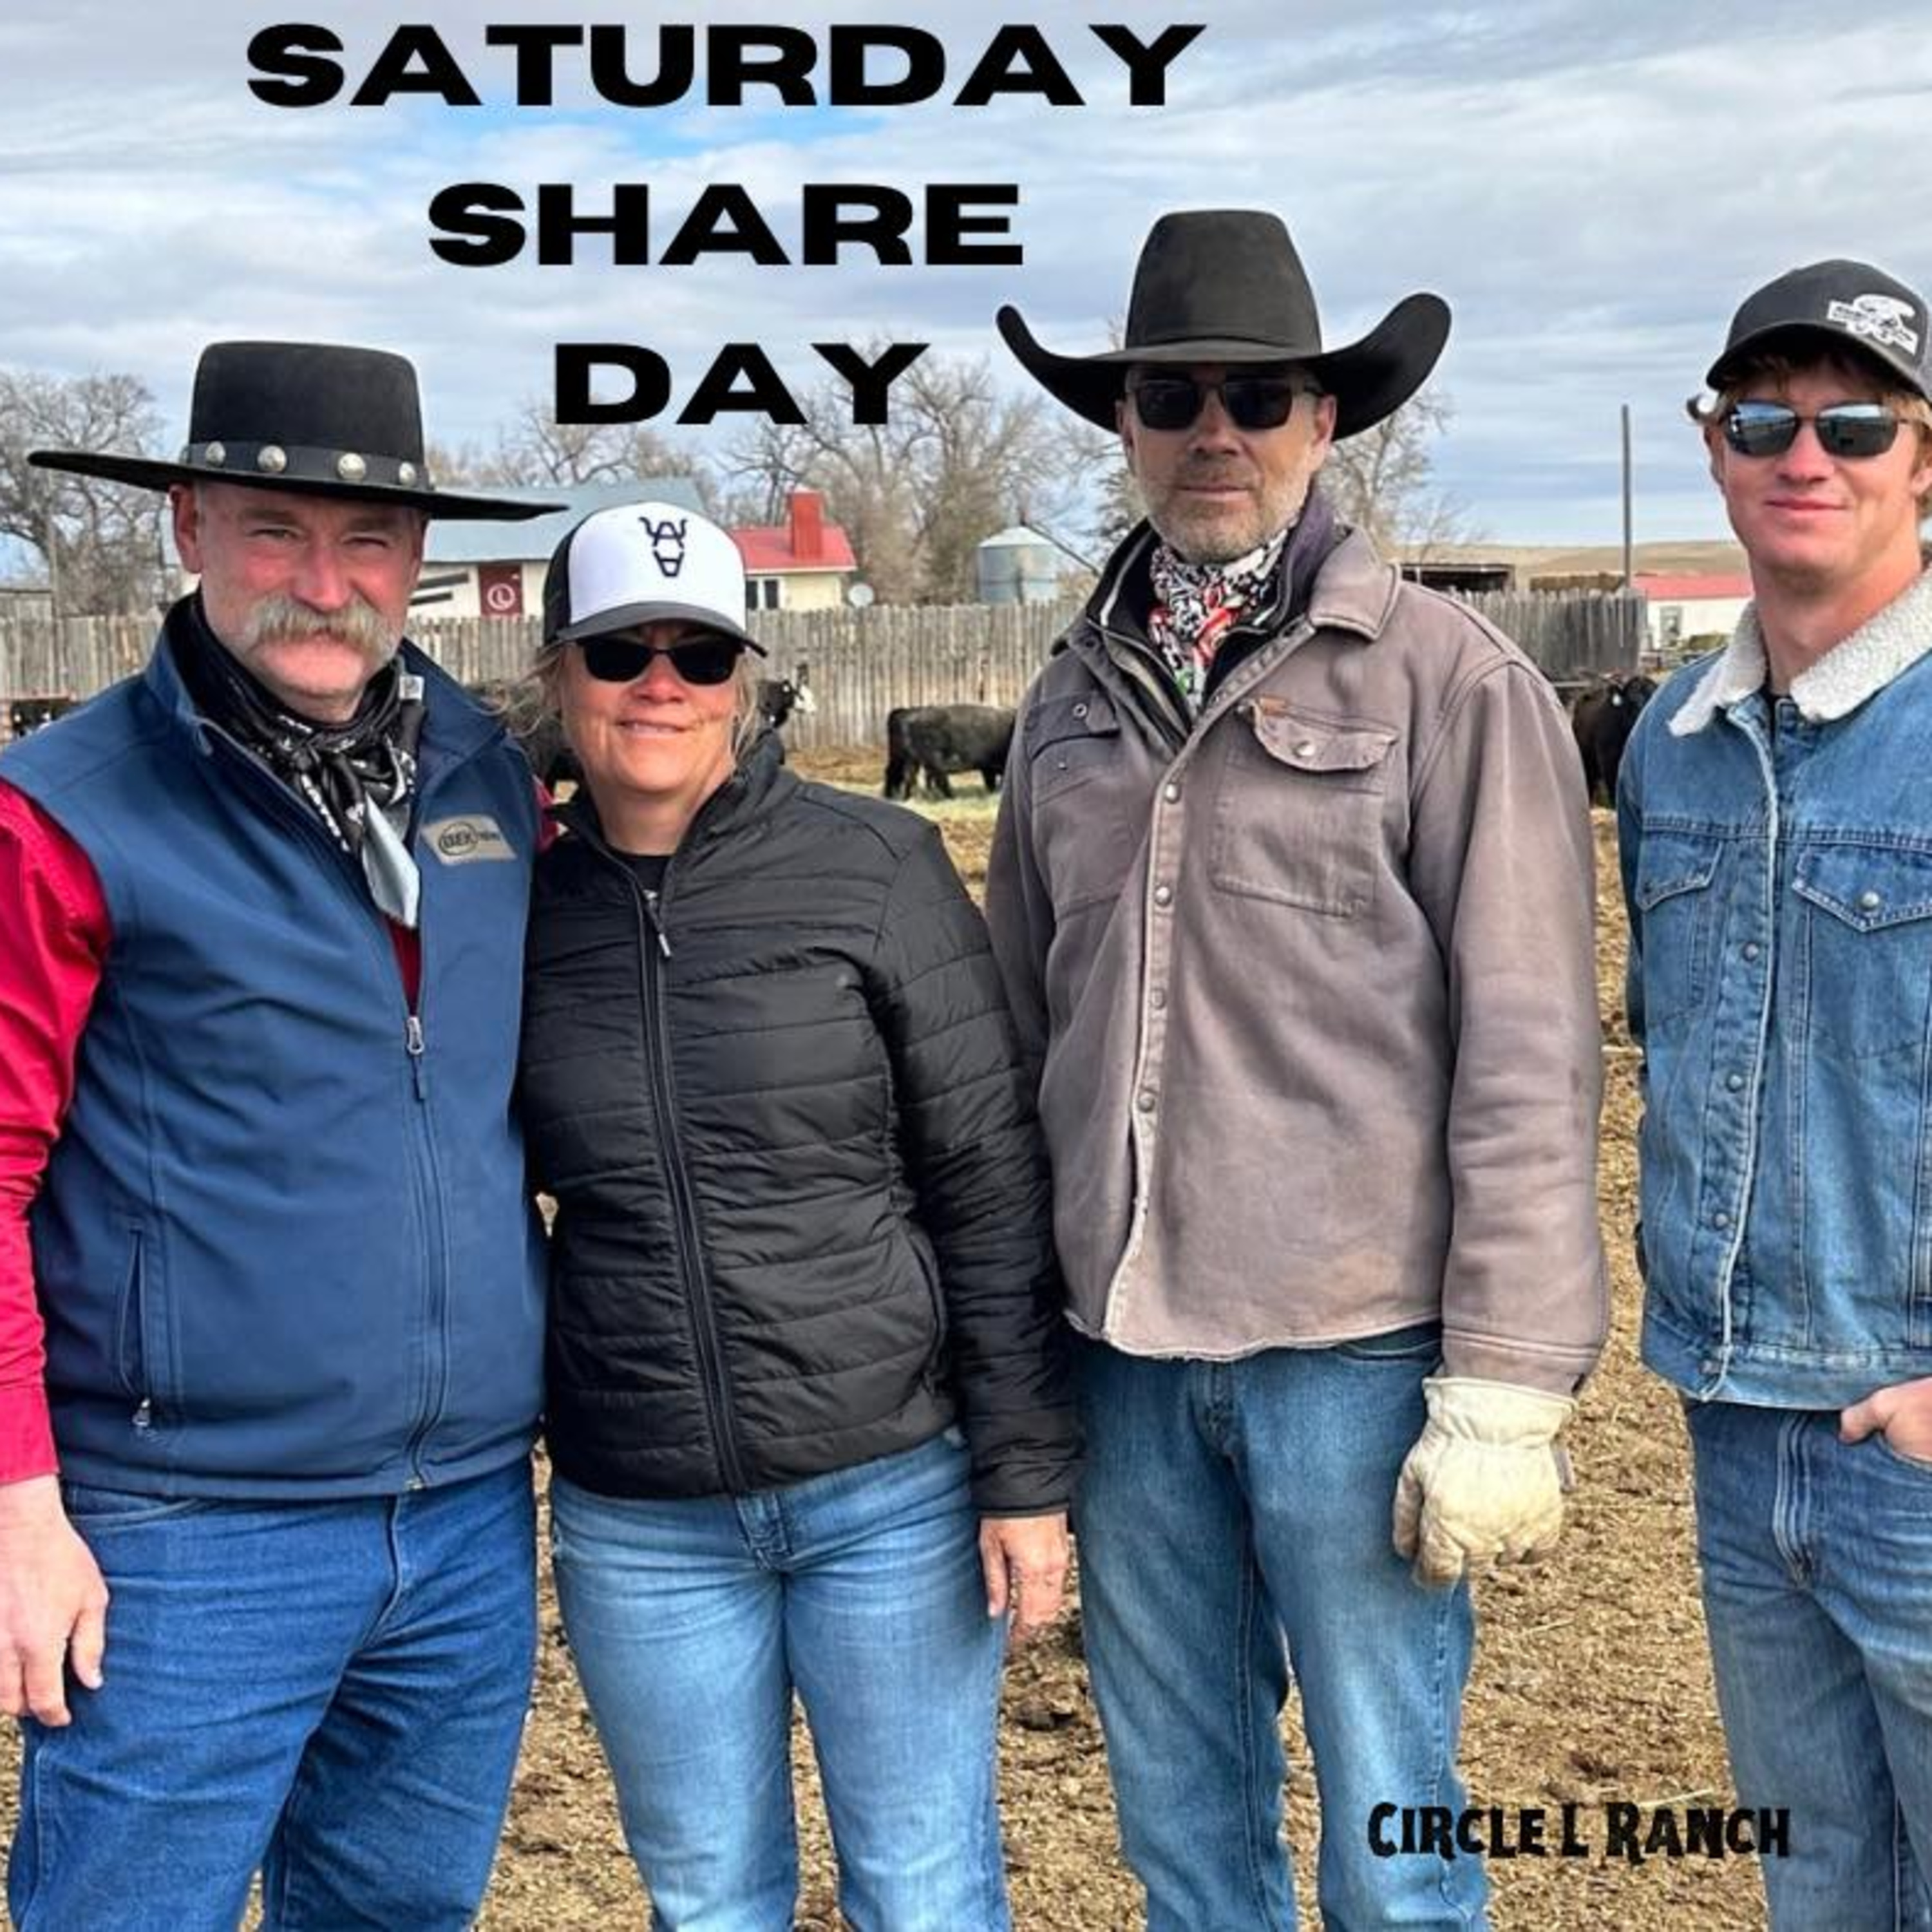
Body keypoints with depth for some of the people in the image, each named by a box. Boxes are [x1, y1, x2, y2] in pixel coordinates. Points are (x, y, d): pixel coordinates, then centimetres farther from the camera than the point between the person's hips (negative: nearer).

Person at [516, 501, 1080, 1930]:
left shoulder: (875, 870, -7)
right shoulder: (524, 909, 0)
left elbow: (993, 1186, -6)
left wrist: (1028, 1473, -8)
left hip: (894, 1488, -2)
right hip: (636, 1527, 3)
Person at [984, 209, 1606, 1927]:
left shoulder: (1449, 678, -4)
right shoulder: (1077, 699, 10)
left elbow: (1527, 1055, -8)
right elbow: (1016, 1027, 14)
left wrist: (1504, 1384, -12)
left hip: (1353, 1346, -4)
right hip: (1124, 1350, 5)